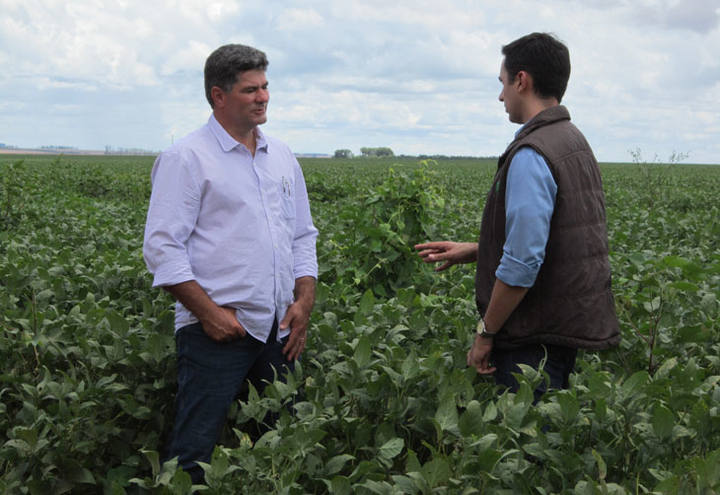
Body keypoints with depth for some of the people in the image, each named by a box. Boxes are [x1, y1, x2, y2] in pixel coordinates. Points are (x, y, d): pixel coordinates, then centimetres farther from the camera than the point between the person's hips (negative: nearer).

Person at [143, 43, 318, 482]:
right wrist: (208, 312, -15)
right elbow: (162, 247, -10)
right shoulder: (187, 158, -5)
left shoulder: (282, 157, 15)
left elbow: (303, 236, 19)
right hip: (218, 329, -6)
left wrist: (304, 302, 5)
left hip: (279, 330, 7)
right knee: (195, 452, -4)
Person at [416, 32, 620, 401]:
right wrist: (472, 251, 17)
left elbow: (523, 263, -24)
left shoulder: (531, 155, -19)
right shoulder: (575, 142, 12)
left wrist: (486, 332, -13)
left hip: (536, 340, -10)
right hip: (573, 326, 10)